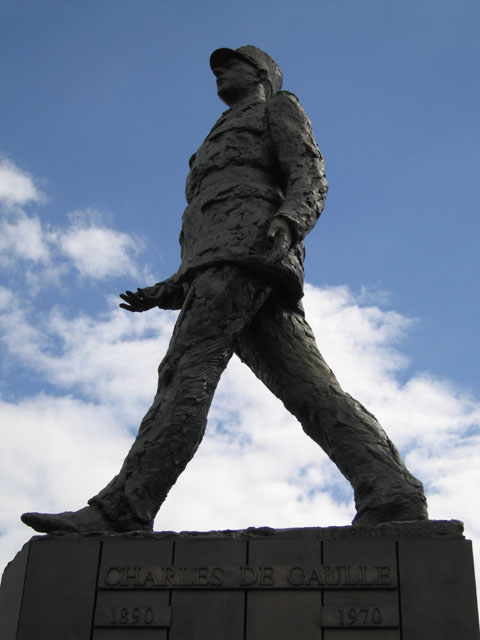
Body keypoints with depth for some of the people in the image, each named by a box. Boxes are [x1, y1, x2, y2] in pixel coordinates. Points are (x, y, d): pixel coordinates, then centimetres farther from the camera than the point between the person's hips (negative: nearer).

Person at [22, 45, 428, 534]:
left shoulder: (278, 107, 21)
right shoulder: (219, 150, 43)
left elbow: (311, 176, 0)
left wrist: (286, 221, -21)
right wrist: (165, 293, 26)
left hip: (247, 246, -8)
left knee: (186, 368, -22)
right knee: (308, 389, -12)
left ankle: (121, 509, -32)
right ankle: (392, 496, -28)